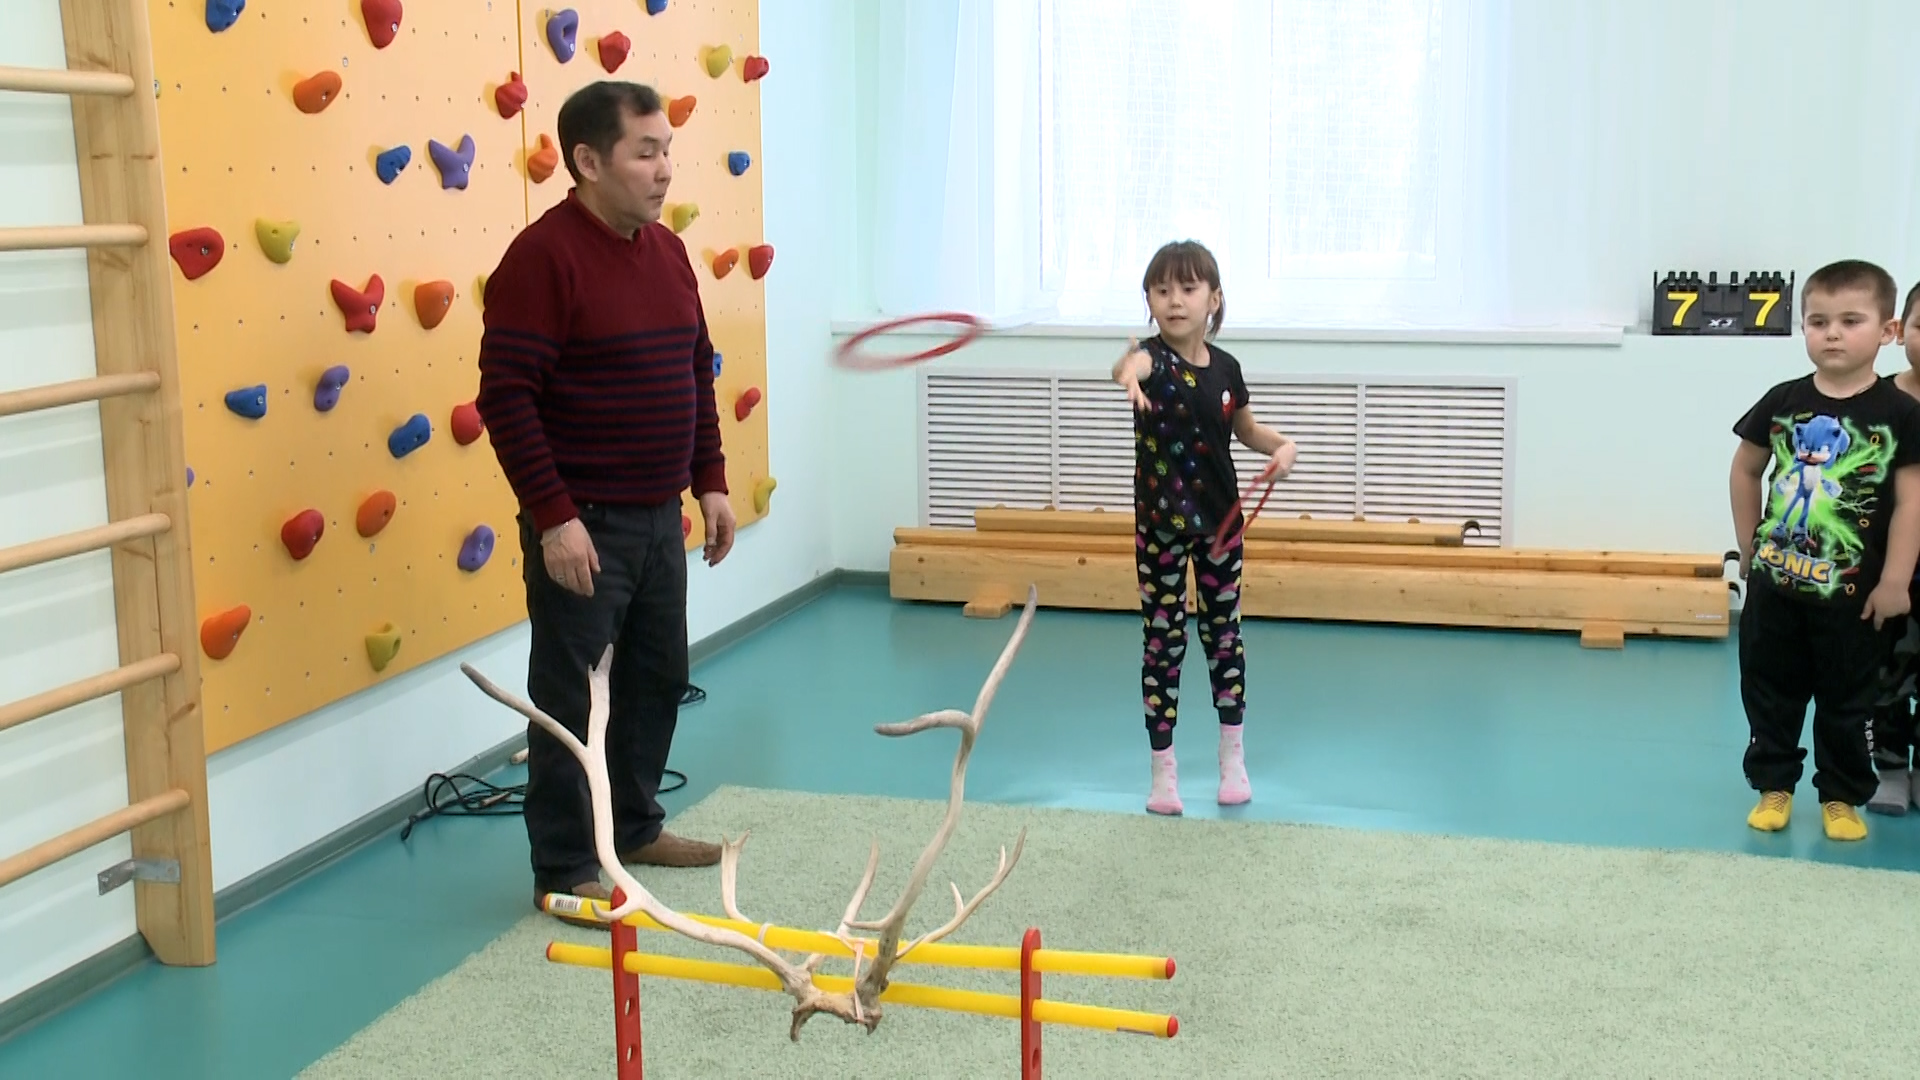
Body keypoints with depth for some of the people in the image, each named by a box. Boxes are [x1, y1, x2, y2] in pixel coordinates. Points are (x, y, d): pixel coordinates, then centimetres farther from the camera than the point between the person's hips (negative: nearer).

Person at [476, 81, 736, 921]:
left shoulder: (666, 251, 9)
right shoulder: (543, 255, -16)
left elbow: (696, 374, 18)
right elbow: (506, 396, -20)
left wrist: (710, 480, 13)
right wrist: (553, 516, -22)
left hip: (658, 515, 8)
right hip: (581, 524, -8)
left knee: (657, 676, 18)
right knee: (571, 696, 1)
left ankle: (636, 825, 35)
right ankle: (563, 869, 13)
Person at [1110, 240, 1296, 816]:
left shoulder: (1225, 367, -2)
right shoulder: (1153, 357, -15)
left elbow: (1247, 429, 17)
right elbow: (1133, 363, -43)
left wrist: (1282, 444, -4)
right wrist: (1128, 371, -67)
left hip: (1220, 519, 3)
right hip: (1159, 523, -3)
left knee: (1224, 633, 12)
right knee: (1162, 639, 3)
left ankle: (1233, 761, 27)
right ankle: (1163, 772, 14)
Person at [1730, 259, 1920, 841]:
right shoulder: (1782, 402, -3)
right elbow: (1746, 470, 9)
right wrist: (1750, 546, 9)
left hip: (1852, 591, -2)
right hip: (1774, 582, 3)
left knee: (1848, 701, 10)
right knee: (1769, 692, 11)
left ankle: (1842, 797, 23)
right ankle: (1773, 786, 24)